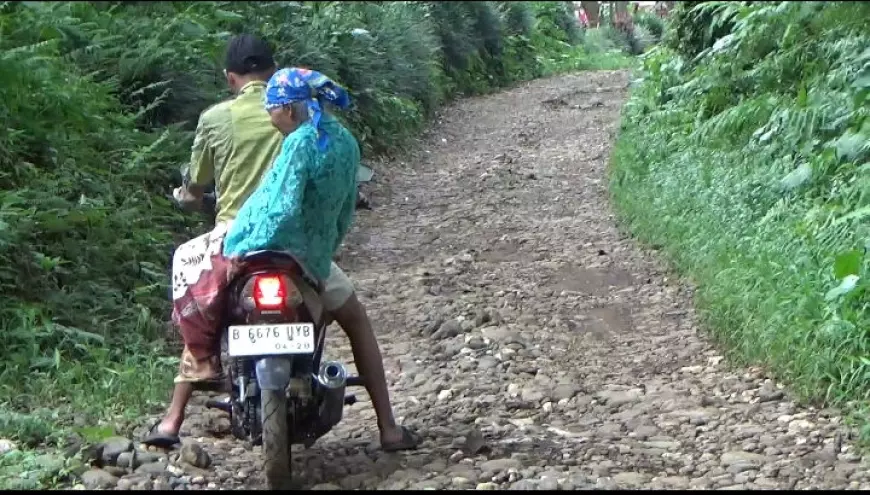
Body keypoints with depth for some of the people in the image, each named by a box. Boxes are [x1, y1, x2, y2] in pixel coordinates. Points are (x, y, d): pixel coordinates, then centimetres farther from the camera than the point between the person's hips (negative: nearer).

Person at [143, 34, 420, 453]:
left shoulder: (215, 119, 2)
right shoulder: (303, 108, 3)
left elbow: (193, 192, 12)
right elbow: (337, 175, 8)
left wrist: (182, 195, 35)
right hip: (298, 242, 0)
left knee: (198, 319, 28)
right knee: (355, 318, 19)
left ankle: (170, 423, 21)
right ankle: (388, 428, 13)